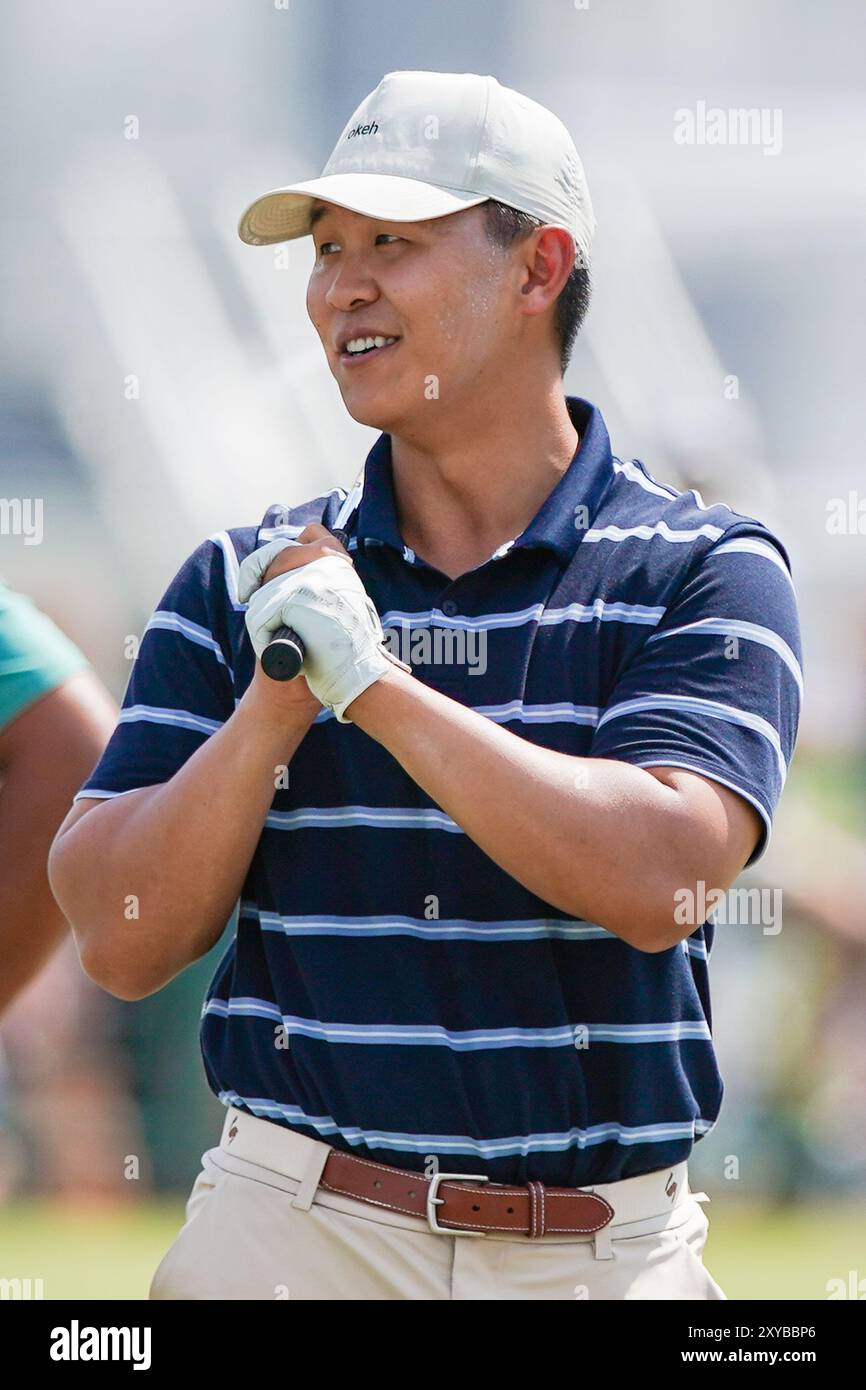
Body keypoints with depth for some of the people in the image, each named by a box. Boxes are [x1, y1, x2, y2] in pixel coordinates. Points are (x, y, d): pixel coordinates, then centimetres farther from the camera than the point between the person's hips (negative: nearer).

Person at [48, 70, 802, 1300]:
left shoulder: (707, 574, 0)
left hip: (609, 1248, -1)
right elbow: (123, 943, 1)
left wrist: (374, 679, -15)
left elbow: (657, 883, -16)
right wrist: (276, 702, -13)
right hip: (291, 1237, 1)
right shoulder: (242, 585, 7)